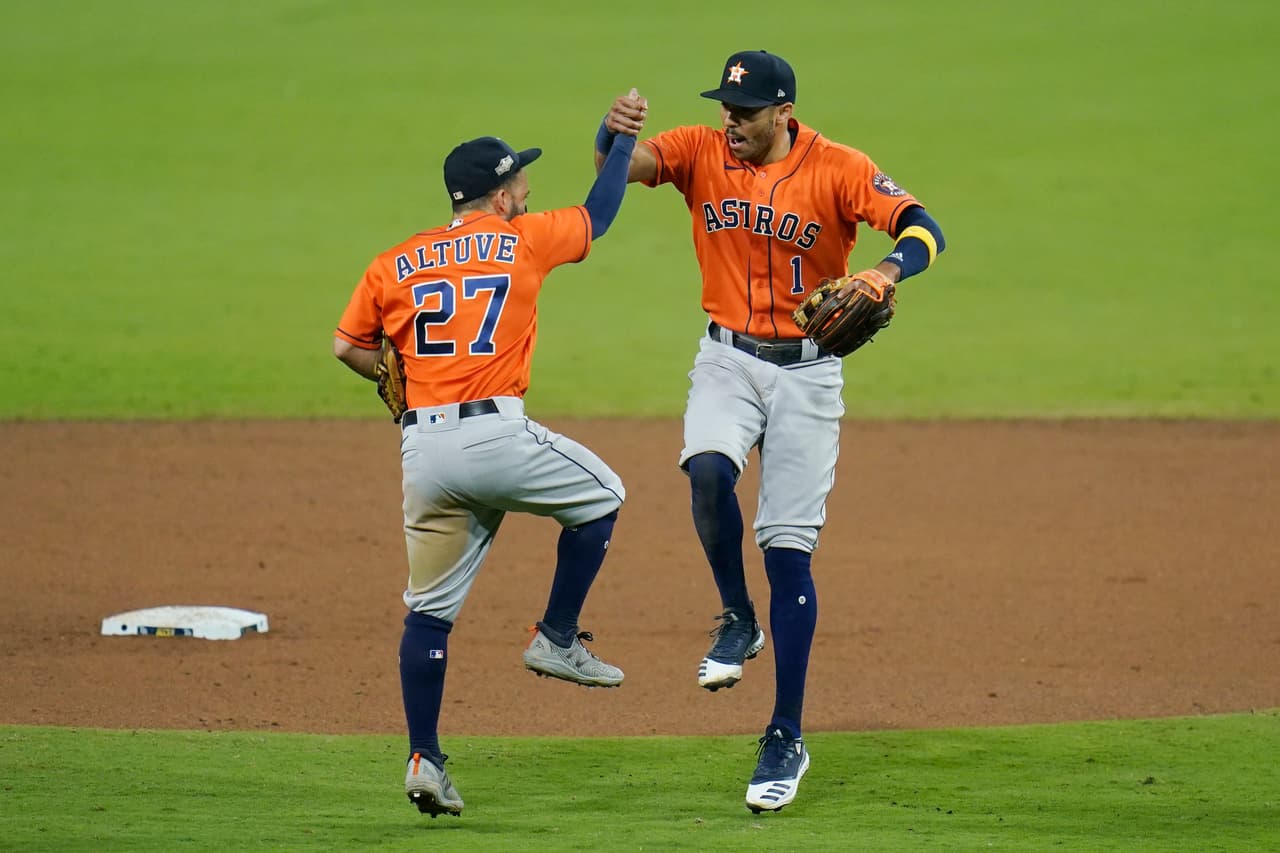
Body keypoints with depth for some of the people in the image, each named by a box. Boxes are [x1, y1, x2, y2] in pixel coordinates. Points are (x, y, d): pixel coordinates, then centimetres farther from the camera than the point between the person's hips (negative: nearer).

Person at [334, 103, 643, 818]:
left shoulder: (394, 265, 13)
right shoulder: (523, 241, 5)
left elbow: (347, 345, 16)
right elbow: (599, 215, 21)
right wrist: (625, 138, 33)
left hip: (423, 448, 4)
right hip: (497, 432, -4)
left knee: (430, 608, 11)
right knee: (599, 494, 22)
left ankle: (424, 760, 7)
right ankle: (557, 640, 18)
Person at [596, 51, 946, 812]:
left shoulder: (838, 170, -13)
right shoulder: (702, 153, -4)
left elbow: (924, 230, -22)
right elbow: (616, 167, -19)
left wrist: (887, 271, -44)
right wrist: (615, 129, -43)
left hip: (807, 371, -2)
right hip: (729, 358, 2)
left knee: (789, 549, -3)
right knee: (708, 469, -30)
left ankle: (787, 740, 4)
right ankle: (737, 622, -3)